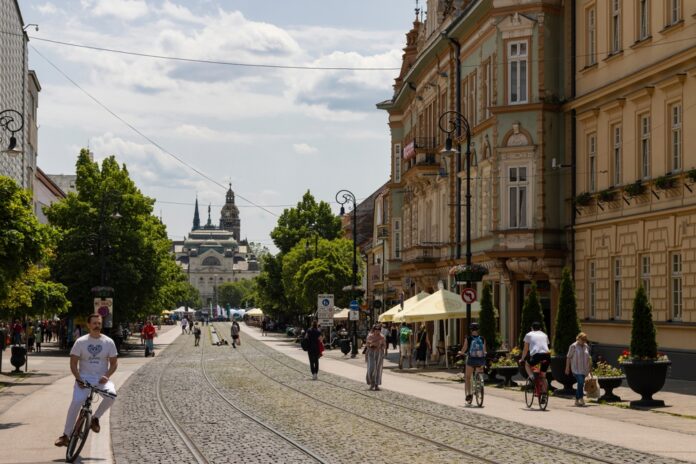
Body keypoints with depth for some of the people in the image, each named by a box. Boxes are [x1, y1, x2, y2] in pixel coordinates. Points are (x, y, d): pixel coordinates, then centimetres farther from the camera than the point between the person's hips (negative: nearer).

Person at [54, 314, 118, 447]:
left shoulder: (108, 342, 2)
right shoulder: (80, 342, -1)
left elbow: (114, 363, 6)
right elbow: (73, 363, 1)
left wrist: (107, 376, -12)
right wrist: (78, 379, -13)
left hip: (101, 379, 1)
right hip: (84, 378, -1)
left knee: (111, 394, -30)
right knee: (75, 403, -21)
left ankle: (95, 418, -4)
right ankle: (66, 436, -11)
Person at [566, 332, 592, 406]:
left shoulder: (586, 346, 11)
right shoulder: (573, 346, -4)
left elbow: (588, 357, 19)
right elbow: (569, 357, -2)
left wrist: (590, 367, 16)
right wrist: (567, 368, -5)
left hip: (584, 369, 5)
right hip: (576, 369, -5)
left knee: (580, 384, 7)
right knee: (581, 383, -17)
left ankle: (577, 400, 14)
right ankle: (581, 399, -11)